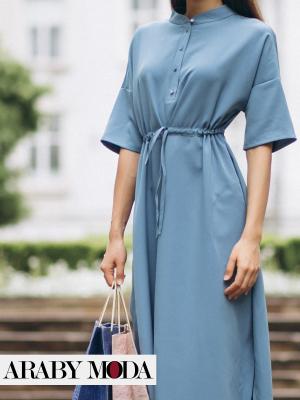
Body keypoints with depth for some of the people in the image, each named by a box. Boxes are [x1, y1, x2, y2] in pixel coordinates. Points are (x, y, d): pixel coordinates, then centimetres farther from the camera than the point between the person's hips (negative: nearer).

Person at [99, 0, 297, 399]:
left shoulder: (254, 37, 2)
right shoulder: (145, 39, 14)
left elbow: (261, 145, -3)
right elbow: (129, 144, 12)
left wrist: (252, 237, -12)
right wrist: (116, 234, 6)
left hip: (212, 209, -4)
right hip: (156, 212, 5)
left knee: (209, 352, -6)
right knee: (163, 349, 9)